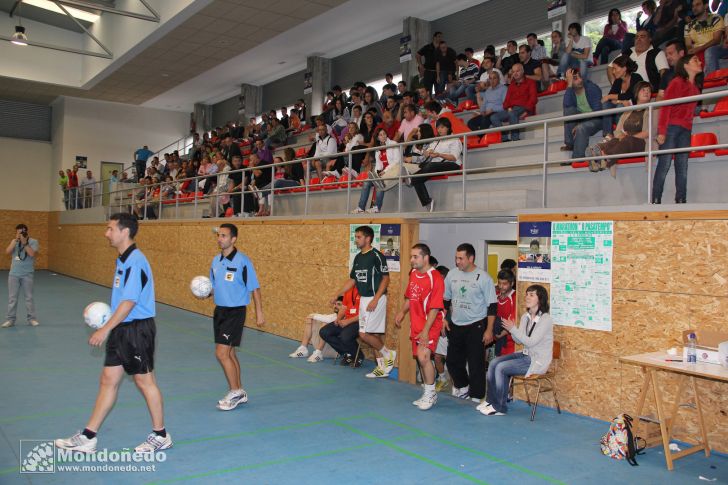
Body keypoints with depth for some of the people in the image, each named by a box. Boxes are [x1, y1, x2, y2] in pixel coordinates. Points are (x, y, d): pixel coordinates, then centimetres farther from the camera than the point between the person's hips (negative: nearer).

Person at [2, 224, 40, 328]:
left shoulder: (33, 242, -2)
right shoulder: (14, 241, 9)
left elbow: (32, 254, -19)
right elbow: (7, 252, -8)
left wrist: (24, 242, -19)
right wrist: (15, 240, -13)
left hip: (27, 274, -3)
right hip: (14, 274, 3)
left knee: (29, 297, 3)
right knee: (12, 297, 5)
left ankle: (32, 318, 11)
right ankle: (10, 319, 11)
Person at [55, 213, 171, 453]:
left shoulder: (135, 261, -19)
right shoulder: (122, 260, 11)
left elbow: (129, 301, -23)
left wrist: (105, 329, -20)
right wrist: (108, 324, 9)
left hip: (137, 329, -9)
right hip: (121, 329, 9)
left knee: (145, 381, 3)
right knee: (108, 381, 12)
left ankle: (160, 435, 18)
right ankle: (88, 437, 20)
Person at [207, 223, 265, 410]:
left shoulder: (243, 261, -14)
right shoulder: (216, 261, 7)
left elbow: (254, 288, -11)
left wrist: (259, 313, -11)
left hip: (235, 312, -7)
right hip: (219, 310, 7)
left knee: (221, 353, -10)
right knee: (229, 353, 13)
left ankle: (234, 392, 6)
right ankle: (239, 393, 26)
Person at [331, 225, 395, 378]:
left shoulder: (376, 256, -13)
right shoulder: (358, 257, 11)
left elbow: (386, 278, -14)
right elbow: (352, 280, 17)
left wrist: (375, 300, -20)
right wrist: (337, 295, 11)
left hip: (375, 299, -8)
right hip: (363, 299, 8)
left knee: (364, 334, -11)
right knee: (373, 334, 10)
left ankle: (388, 354, 9)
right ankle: (383, 366, 19)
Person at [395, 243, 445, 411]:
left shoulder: (435, 278, -16)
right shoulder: (413, 274, 8)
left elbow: (435, 308, -19)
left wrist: (426, 330, -22)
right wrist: (402, 311, 6)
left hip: (430, 326, -8)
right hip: (416, 325, 8)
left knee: (423, 357, -17)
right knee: (420, 358, 13)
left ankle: (430, 394, 0)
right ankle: (427, 394, 27)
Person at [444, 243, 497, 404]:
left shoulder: (483, 278, -11)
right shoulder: (452, 274, 3)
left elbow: (492, 306, -10)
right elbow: (445, 299, 15)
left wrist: (489, 330, -13)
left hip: (476, 326, -5)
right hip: (456, 325, 5)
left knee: (476, 363, -1)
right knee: (453, 360, 13)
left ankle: (476, 396, 13)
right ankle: (462, 386, 37)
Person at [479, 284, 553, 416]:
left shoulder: (545, 319, -16)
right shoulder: (525, 317, 8)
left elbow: (531, 342, -21)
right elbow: (519, 341, 7)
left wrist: (513, 329, -22)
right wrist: (511, 330, -12)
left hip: (538, 361, -8)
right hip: (525, 355, 8)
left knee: (501, 368, -20)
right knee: (494, 362, -8)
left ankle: (499, 407, -7)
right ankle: (491, 400, 3)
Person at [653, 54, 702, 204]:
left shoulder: (695, 88, 21)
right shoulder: (677, 82, 0)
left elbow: (690, 110, 19)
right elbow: (665, 106, -7)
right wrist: (662, 130, -16)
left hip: (685, 130, 7)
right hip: (671, 127, -7)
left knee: (682, 166, 1)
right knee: (664, 164, -11)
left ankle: (681, 200, -1)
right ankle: (655, 200, -12)